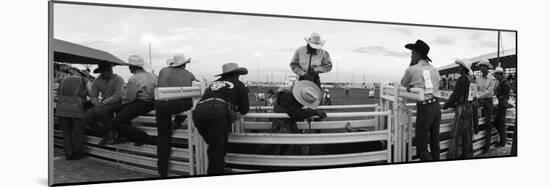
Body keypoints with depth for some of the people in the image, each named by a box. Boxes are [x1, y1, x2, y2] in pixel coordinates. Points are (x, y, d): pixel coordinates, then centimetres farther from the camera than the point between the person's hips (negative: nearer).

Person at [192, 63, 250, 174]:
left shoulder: (214, 83, 34)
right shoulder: (239, 85, 23)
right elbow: (244, 110, 25)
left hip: (198, 111, 5)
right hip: (218, 112, -5)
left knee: (214, 146, 18)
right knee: (218, 149, 0)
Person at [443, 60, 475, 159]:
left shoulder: (462, 79, -15)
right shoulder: (472, 79, 10)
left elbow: (455, 94, -15)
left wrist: (446, 105, -4)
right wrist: (454, 104, 20)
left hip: (462, 108, -8)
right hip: (470, 107, 8)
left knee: (456, 133, -5)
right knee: (467, 131, 13)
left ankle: (452, 156, -4)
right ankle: (468, 153, 20)